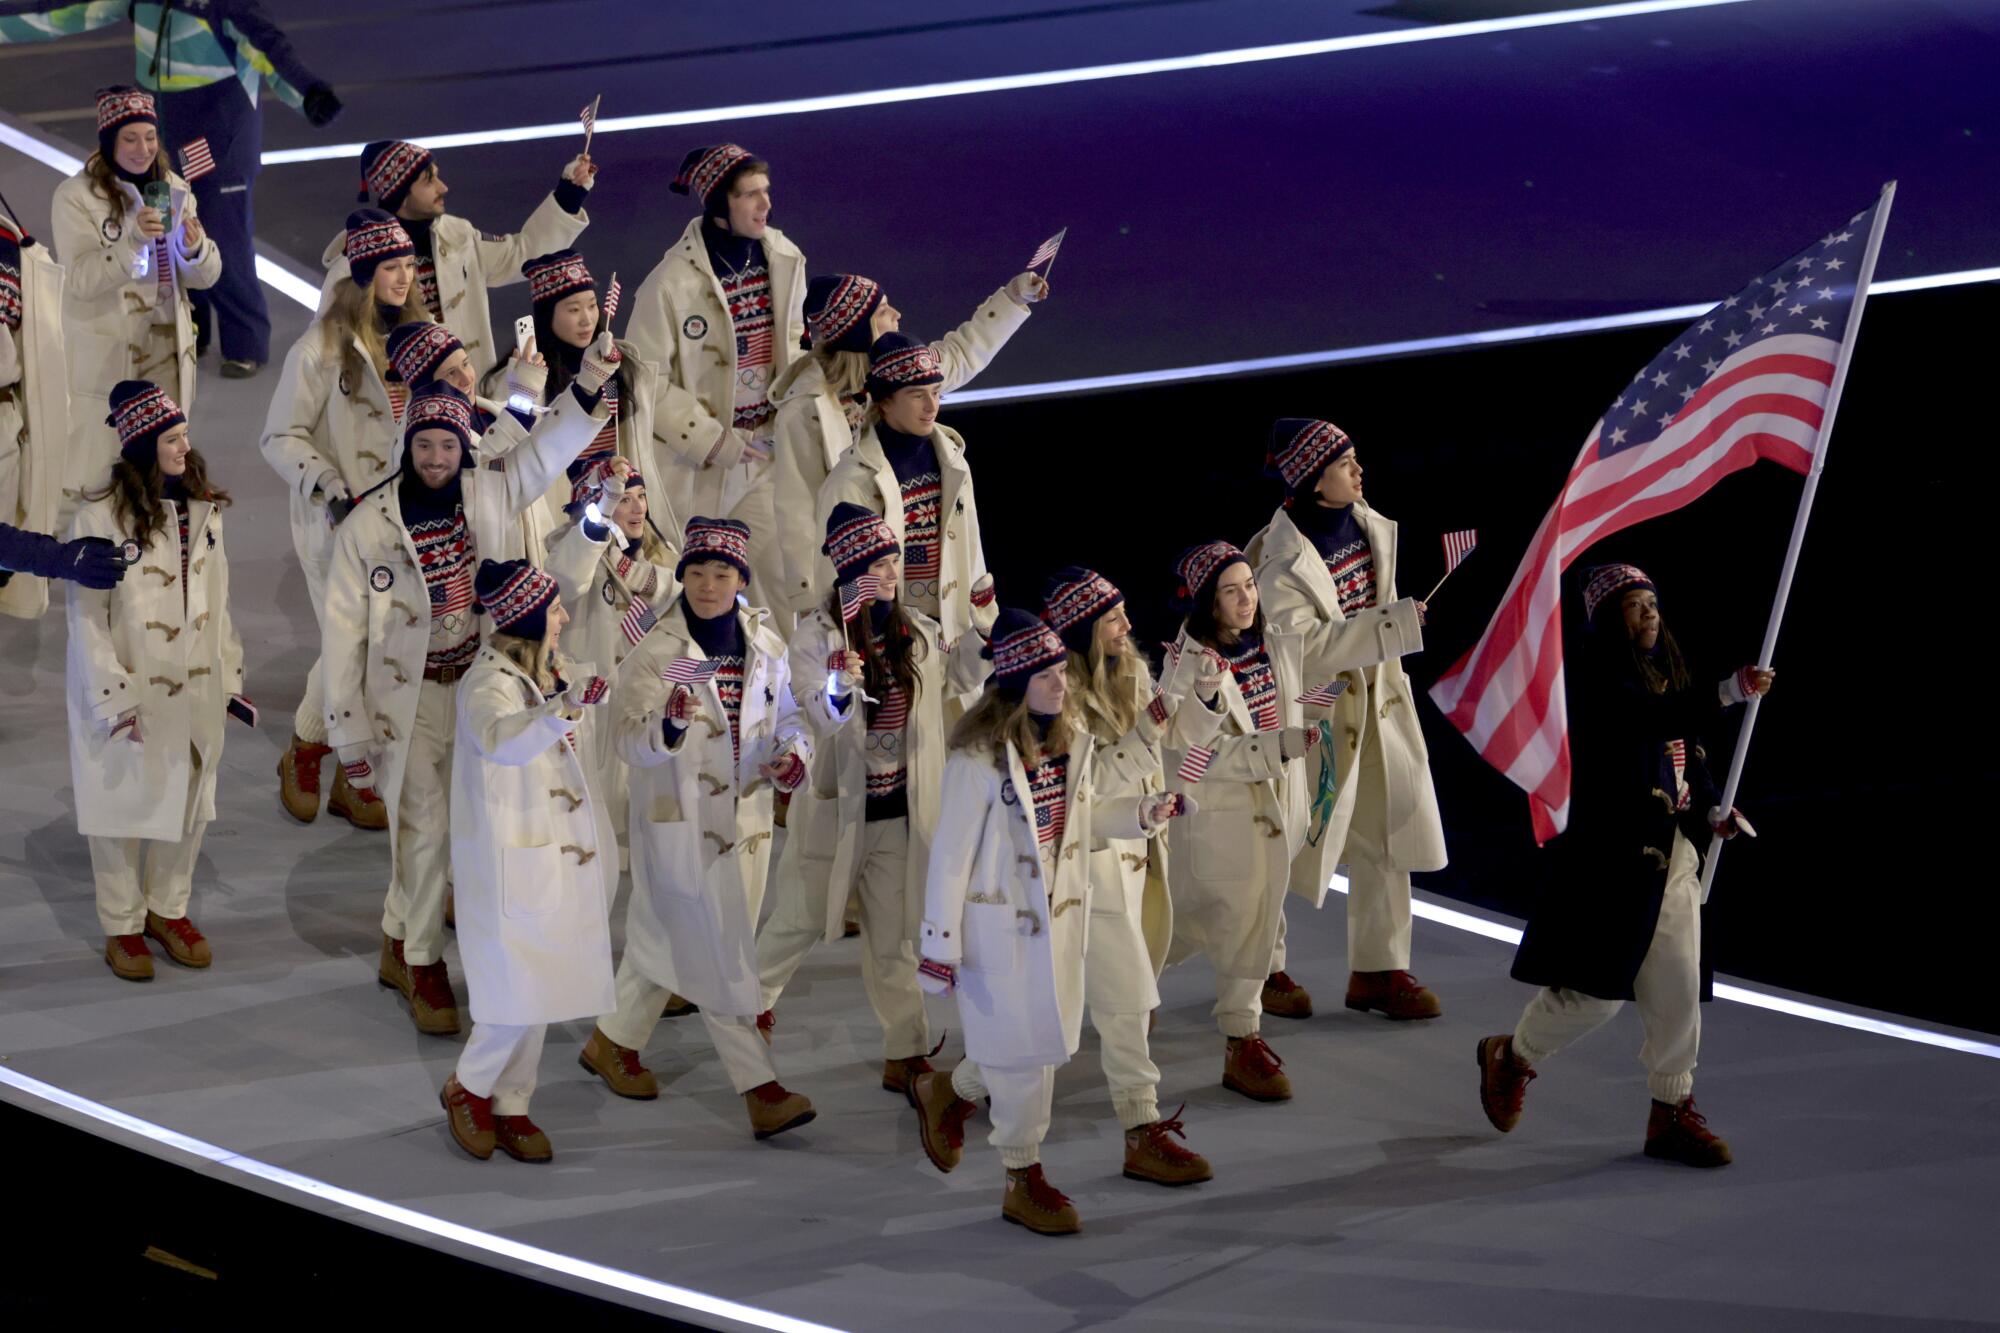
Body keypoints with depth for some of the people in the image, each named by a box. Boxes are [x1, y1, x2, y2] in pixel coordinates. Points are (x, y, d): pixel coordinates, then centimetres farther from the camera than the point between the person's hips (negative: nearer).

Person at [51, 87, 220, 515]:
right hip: (105, 355, -5)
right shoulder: (76, 196, -8)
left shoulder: (173, 190, 6)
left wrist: (194, 248, -18)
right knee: (97, 463, -6)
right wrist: (133, 239, -31)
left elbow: (206, 276, 6)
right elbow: (82, 279, -18)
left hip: (168, 349, 5)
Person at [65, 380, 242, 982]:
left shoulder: (202, 508, 1)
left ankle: (169, 909, 31)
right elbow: (86, 614, -14)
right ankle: (122, 927, 20)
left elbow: (217, 599, 9)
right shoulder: (101, 515, -16)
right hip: (128, 687, -5)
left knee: (188, 800, 13)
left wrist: (230, 675, 9)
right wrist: (114, 699, -17)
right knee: (124, 805, 7)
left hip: (194, 688, 5)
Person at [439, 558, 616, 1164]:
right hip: (511, 860, -8)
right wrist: (564, 708, -53)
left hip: (560, 856, 8)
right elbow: (499, 738, -41)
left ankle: (511, 1106, 23)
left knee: (539, 987, 12)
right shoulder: (487, 682, -20)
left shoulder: (549, 670, 6)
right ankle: (468, 1089, 17)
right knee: (519, 991, -6)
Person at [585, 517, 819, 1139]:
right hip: (679, 823, -5)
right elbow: (633, 745, -20)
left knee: (665, 942, 18)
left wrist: (794, 754, -5)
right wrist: (668, 724, -41)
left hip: (746, 820, 6)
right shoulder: (654, 653, -11)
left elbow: (786, 717, 17)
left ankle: (614, 1042, 37)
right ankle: (761, 1091, -9)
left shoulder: (764, 646, 4)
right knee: (717, 957, -8)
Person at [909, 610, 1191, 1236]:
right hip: (998, 924, -7)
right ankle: (1024, 1181, 17)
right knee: (1024, 1049, 1)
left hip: (1058, 917, 7)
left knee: (1048, 1039, 14)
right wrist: (941, 943, -13)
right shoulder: (979, 758, -20)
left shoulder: (1071, 742, 1)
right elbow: (951, 851, -15)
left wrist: (1144, 813, 0)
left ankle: (947, 1091, 42)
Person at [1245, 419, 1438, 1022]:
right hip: (1312, 711, -7)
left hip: (1377, 699, 7)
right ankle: (1264, 967, 23)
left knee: (1386, 833, 8)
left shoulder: (1365, 523, 0)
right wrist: (1395, 621, -30)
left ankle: (1378, 970, 17)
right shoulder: (1280, 556, -23)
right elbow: (1304, 645, -30)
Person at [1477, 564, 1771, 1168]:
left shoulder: (1668, 674, 14)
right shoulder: (1598, 678, -13)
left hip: (1673, 856, 8)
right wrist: (1726, 693, -41)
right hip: (1614, 856, -8)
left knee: (1678, 991, 6)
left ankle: (1672, 1113, 15)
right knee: (1597, 989, -2)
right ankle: (1511, 1058, 23)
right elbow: (1652, 720, -30)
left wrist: (1712, 807, 4)